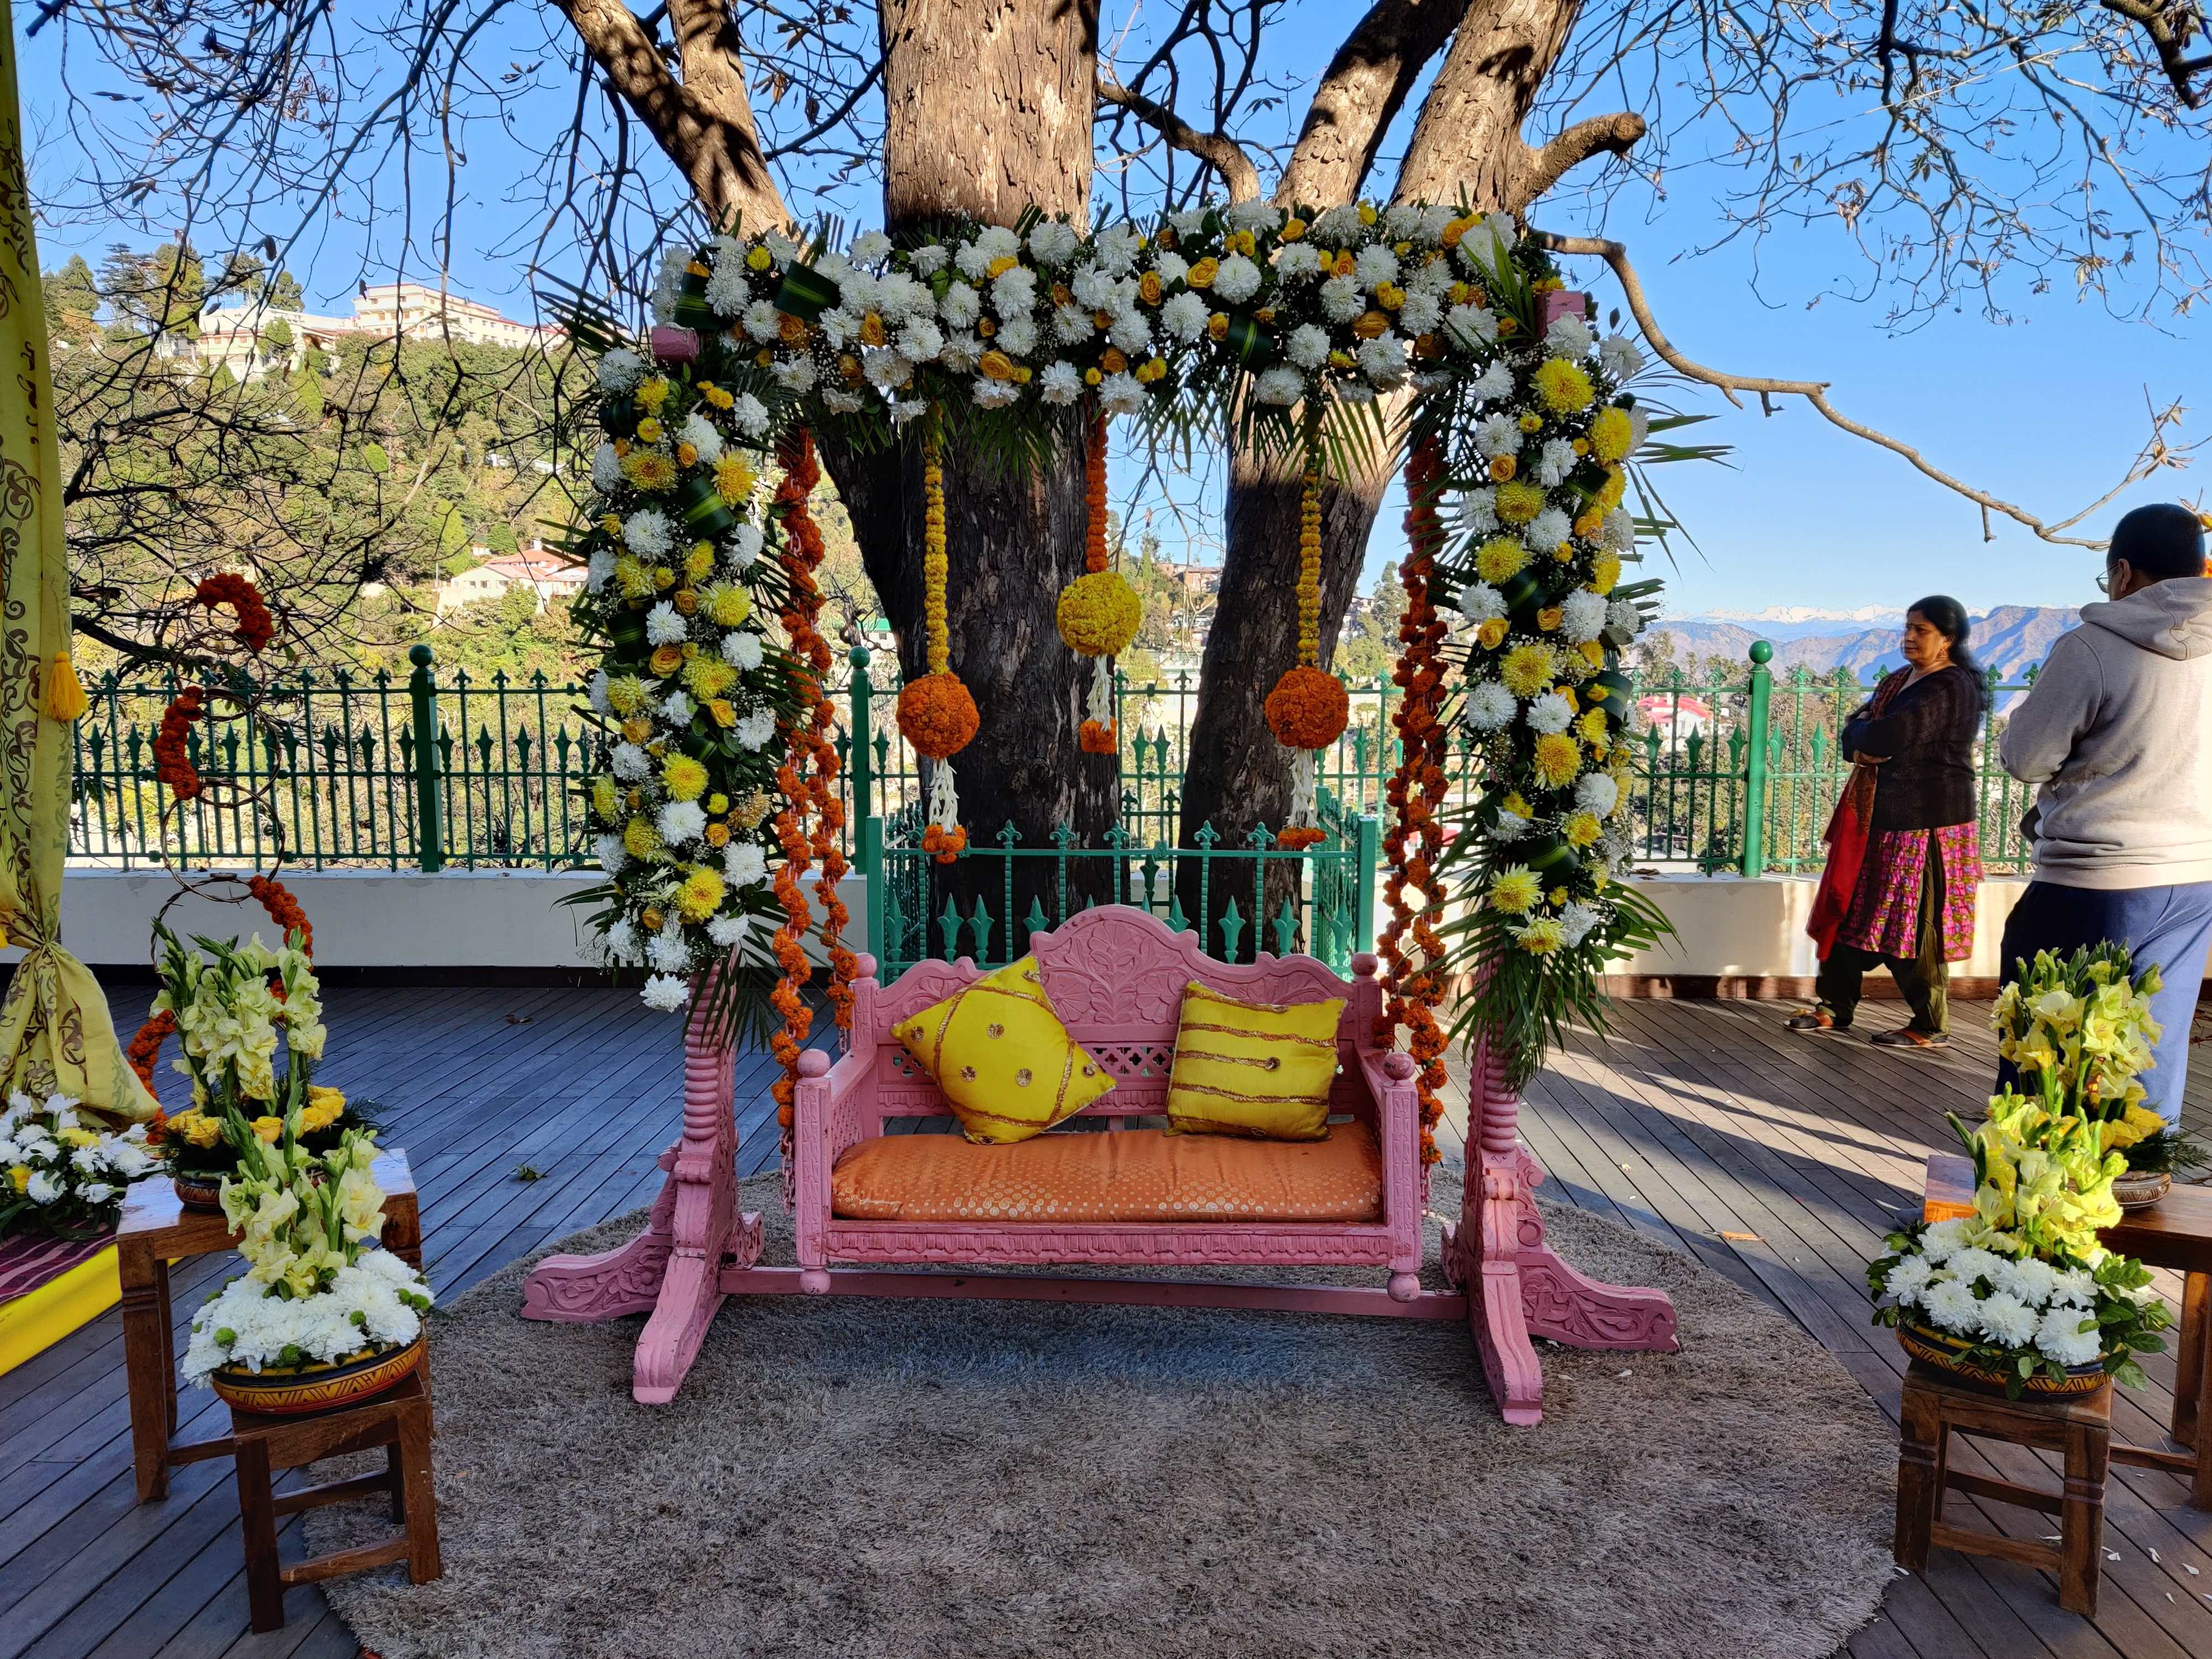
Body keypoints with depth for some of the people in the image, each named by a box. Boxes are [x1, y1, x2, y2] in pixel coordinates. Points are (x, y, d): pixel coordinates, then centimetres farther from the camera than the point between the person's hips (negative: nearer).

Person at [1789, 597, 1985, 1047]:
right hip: (1876, 818, 9)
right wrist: (1864, 748, -11)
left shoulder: (1951, 688, -13)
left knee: (1913, 925, -2)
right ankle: (1835, 1009, 18)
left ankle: (1931, 1026, 10)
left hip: (1925, 824, -9)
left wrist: (1864, 731, -3)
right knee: (1851, 910, 10)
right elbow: (1852, 736, 12)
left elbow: (1889, 737, -24)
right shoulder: (1897, 681, 16)